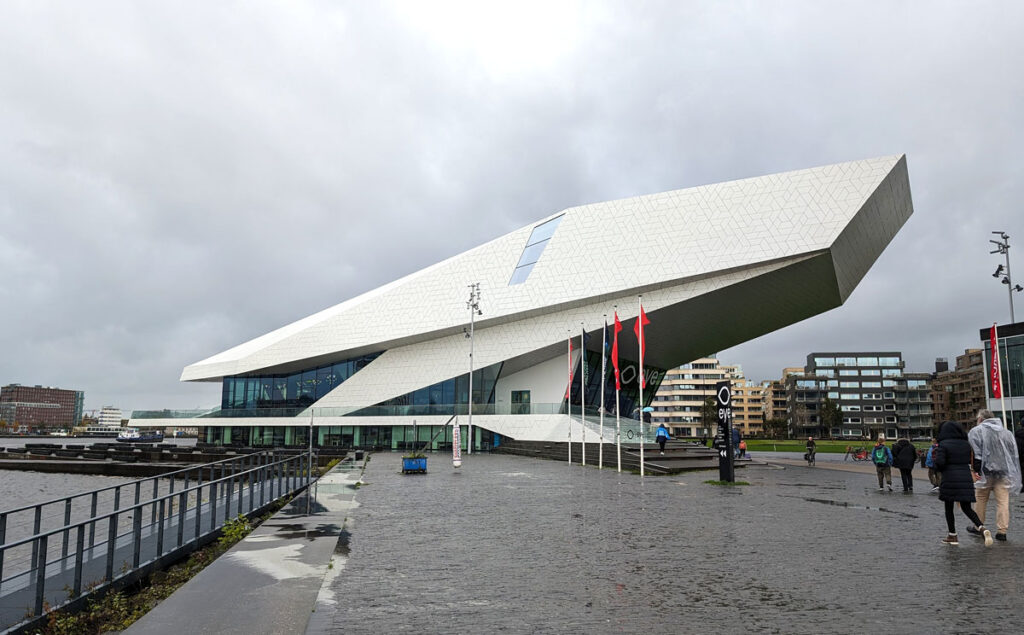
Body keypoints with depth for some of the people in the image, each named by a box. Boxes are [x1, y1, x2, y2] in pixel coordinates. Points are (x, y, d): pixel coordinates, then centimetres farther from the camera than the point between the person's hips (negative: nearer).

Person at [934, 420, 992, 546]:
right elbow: (969, 461, 9)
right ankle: (982, 529, -10)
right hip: (966, 478, 5)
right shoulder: (966, 444, 8)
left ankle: (952, 535, 13)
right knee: (967, 508, 12)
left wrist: (935, 459, 3)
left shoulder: (943, 444, -9)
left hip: (949, 480, -5)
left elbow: (940, 463, -17)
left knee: (949, 508, 9)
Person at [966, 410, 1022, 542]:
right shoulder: (1006, 432, 14)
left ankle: (978, 528, 16)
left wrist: (977, 470, -10)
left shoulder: (976, 431, -2)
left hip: (986, 472, -4)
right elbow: (1015, 454, 13)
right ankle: (1002, 531, 1)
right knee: (1003, 502, 3)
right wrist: (1013, 473, 15)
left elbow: (975, 454, -11)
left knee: (981, 500, 8)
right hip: (1004, 472, 4)